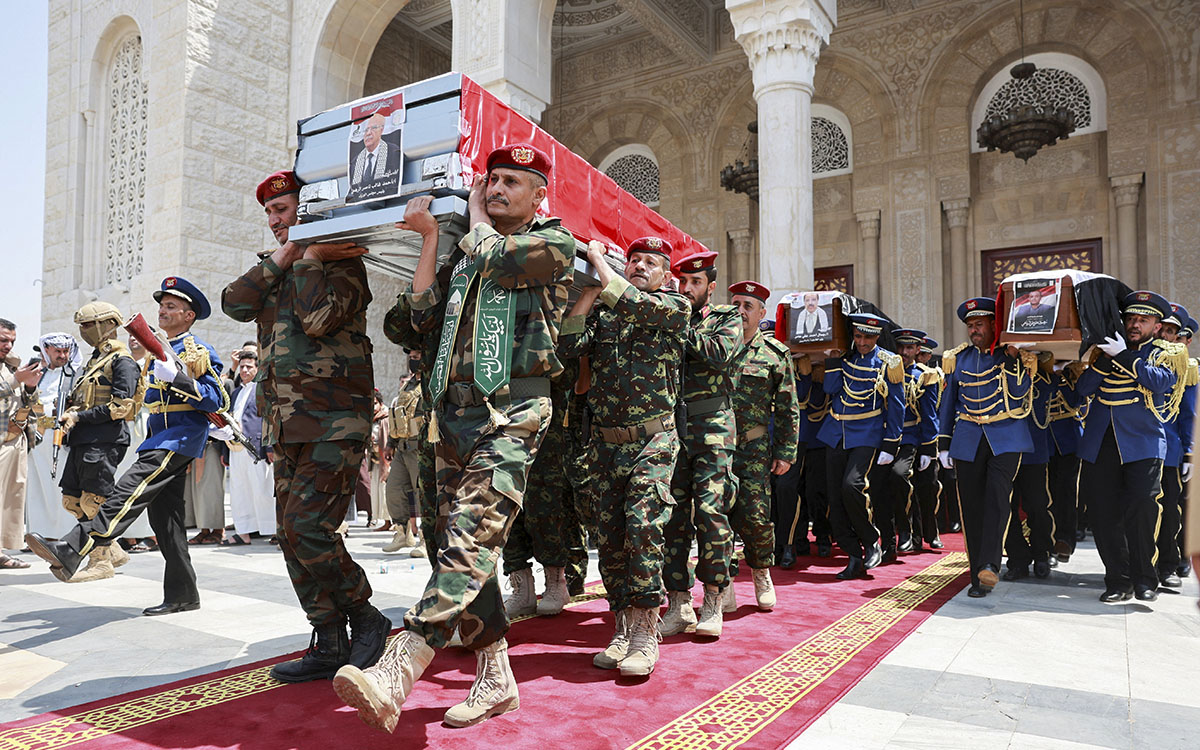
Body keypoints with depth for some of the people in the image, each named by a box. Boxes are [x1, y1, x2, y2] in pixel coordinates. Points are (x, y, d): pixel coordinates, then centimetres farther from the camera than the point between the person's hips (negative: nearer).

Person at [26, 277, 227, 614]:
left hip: (183, 435, -9)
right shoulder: (159, 353, 21)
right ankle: (182, 595, 11)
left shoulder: (201, 352, -5)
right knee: (164, 517, 6)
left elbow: (219, 401, -16)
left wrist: (176, 378, -23)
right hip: (159, 438, 9)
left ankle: (71, 551, -37)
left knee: (130, 488, -26)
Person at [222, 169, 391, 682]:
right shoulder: (272, 267, 21)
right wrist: (281, 258, -3)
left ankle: (367, 618, 4)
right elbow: (235, 304, 3)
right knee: (293, 534, 5)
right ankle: (331, 644, 13)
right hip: (284, 424, 8)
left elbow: (320, 317, -19)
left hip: (333, 421, -8)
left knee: (307, 526, -16)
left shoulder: (343, 261, -2)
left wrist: (310, 258, -7)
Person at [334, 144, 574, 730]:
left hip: (510, 414, -7)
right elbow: (425, 314, 16)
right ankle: (496, 679, 14)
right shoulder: (467, 251, 25)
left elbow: (495, 259, -11)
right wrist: (429, 234, 15)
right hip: (453, 411, 7)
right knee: (456, 545, 4)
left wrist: (476, 214, 10)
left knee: (470, 540, -20)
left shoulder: (554, 242, 7)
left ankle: (396, 672, -29)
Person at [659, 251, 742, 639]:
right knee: (673, 515, 1)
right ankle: (679, 605, 9)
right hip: (671, 425, 3)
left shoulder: (727, 318, 10)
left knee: (710, 511, -8)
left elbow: (720, 352, -11)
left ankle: (712, 604, 3)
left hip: (712, 425, -3)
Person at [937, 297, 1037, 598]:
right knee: (972, 505, 0)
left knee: (997, 494, -21)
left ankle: (990, 564, -22)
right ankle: (979, 577, 6)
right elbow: (948, 402, 14)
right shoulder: (958, 358, 11)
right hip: (968, 439, 3)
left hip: (1006, 437, -3)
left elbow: (1018, 393, -10)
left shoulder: (1018, 356, 3)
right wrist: (943, 444, 10)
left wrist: (1012, 358, -14)